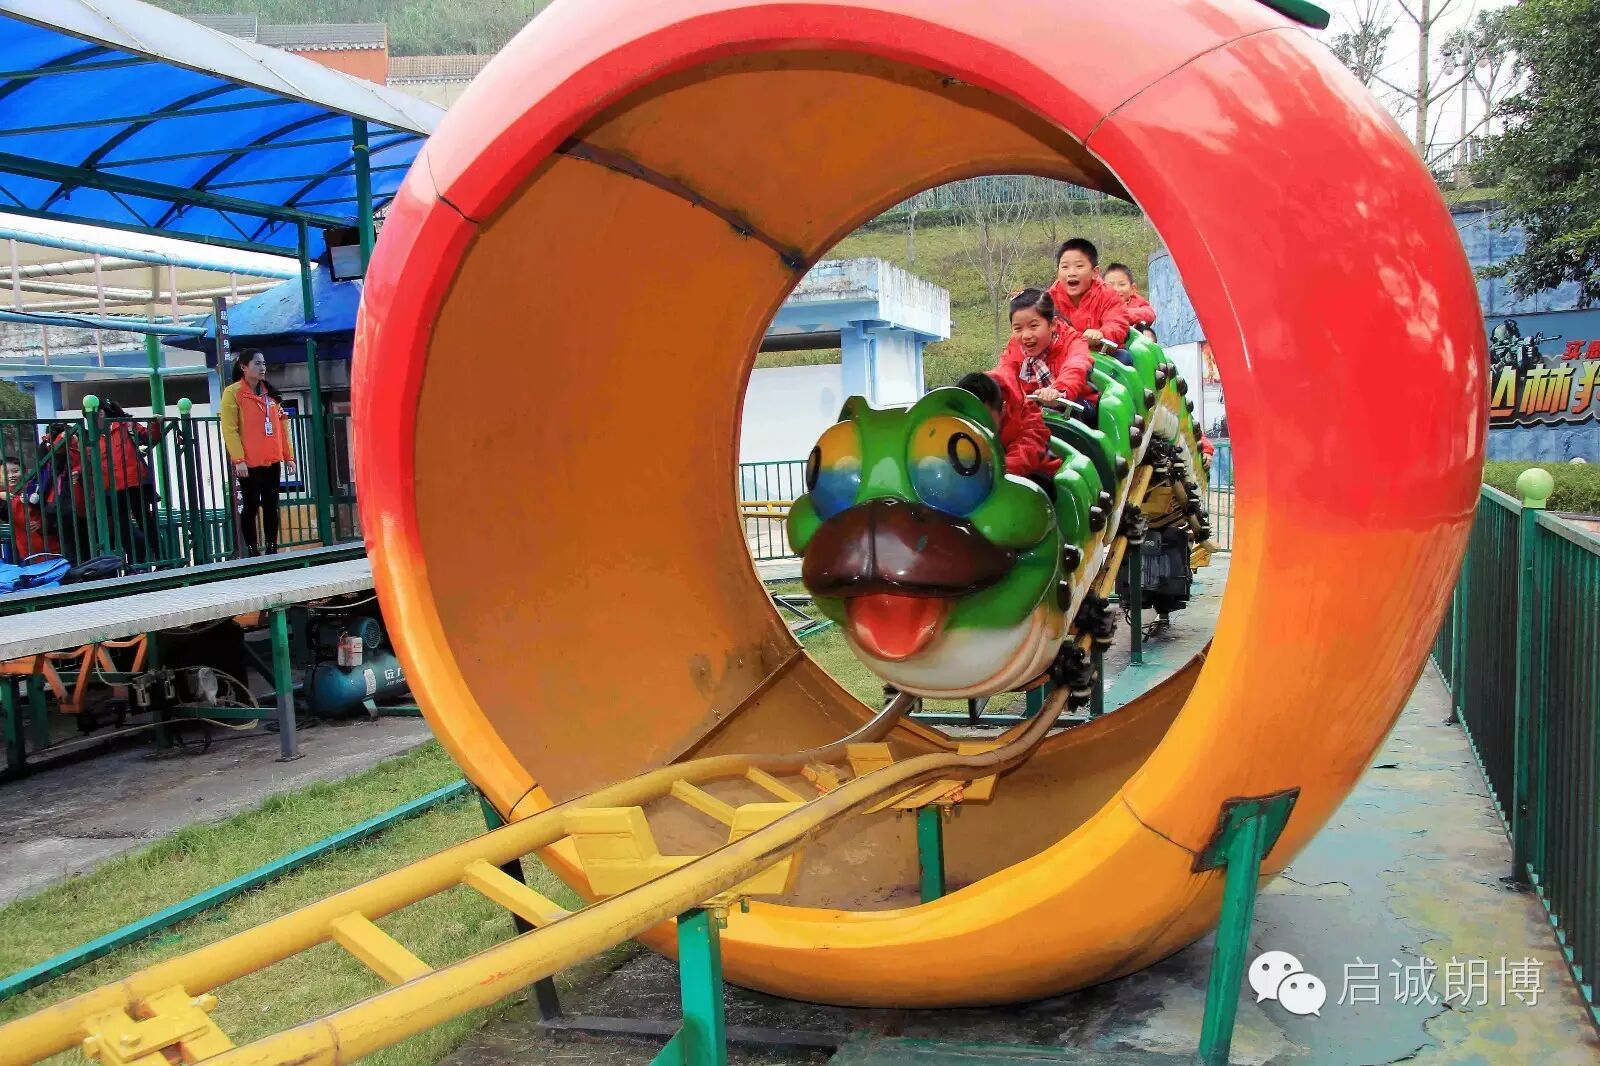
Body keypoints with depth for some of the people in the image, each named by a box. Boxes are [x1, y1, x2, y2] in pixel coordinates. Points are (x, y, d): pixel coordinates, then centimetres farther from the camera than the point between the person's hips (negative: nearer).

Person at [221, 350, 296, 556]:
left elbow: (281, 426, 14)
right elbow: (229, 430, -10)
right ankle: (252, 550, 9)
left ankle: (272, 549, 14)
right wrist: (238, 460, -18)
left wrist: (288, 456, 9)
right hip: (248, 463, -5)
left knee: (271, 506, 7)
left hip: (273, 461, 5)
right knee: (251, 506, 1)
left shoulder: (270, 392, 14)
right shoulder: (233, 393, -4)